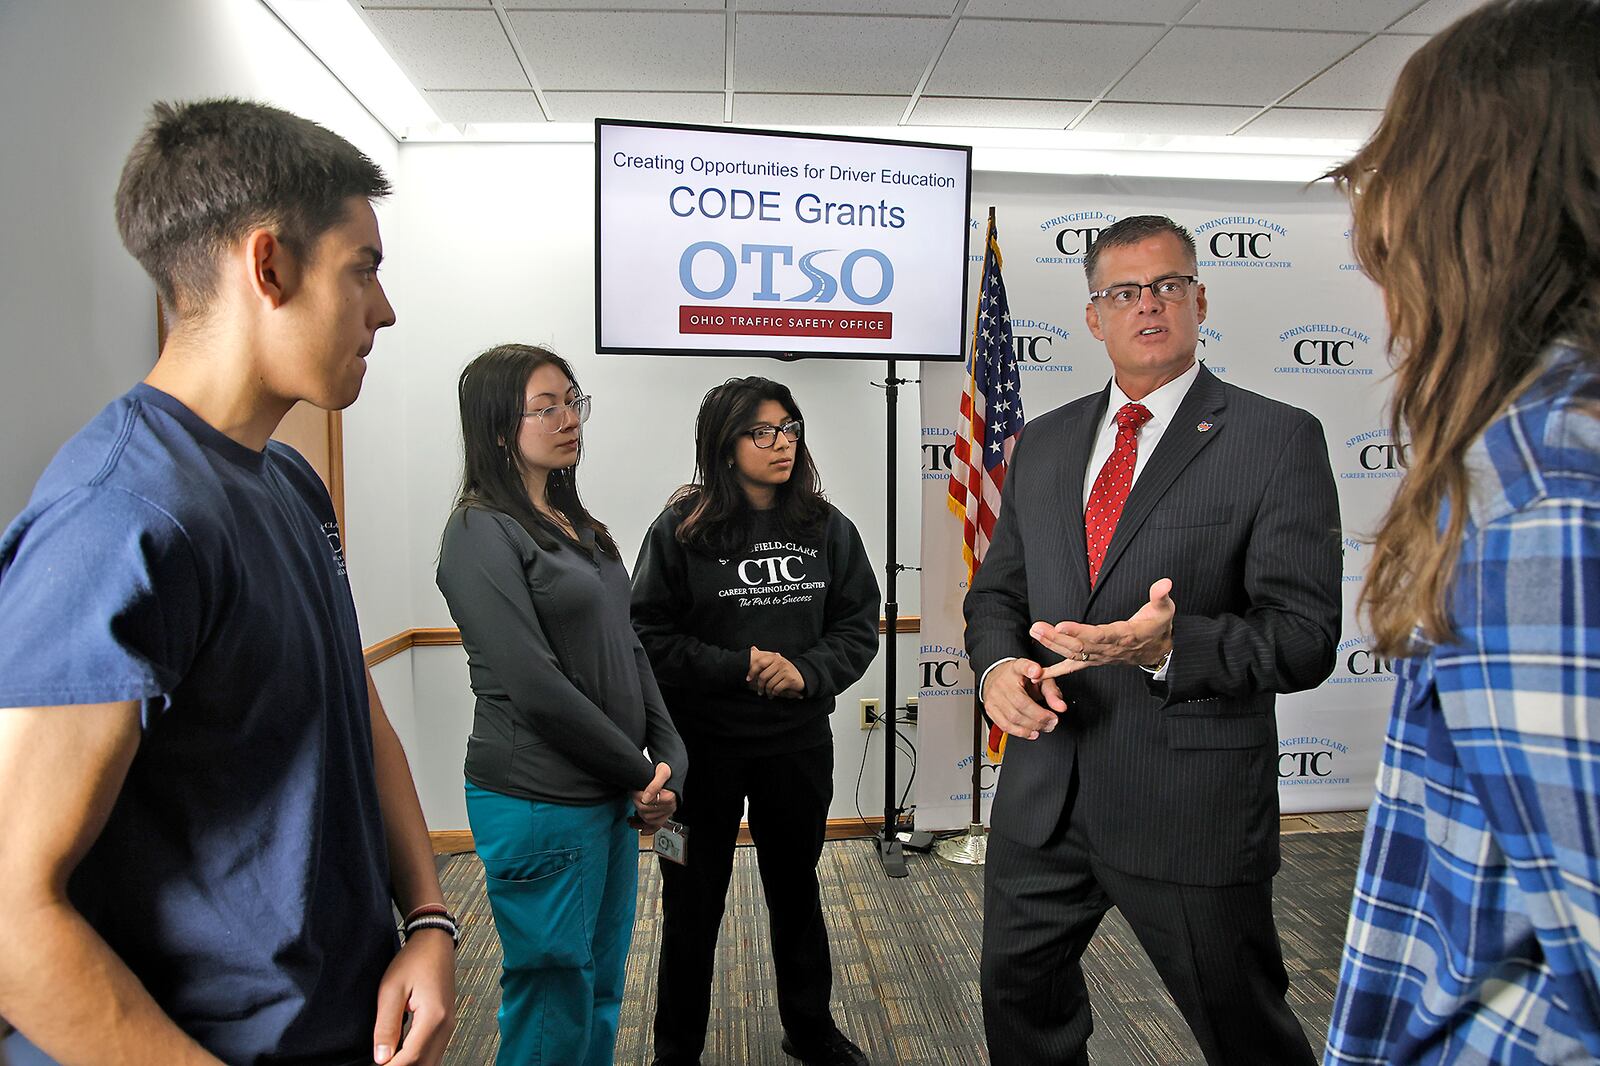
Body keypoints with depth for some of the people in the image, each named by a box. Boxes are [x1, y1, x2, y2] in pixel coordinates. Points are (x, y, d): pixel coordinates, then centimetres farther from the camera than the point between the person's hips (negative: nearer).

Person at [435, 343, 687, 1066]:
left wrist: (669, 761, -1)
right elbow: (536, 687, -20)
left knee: (602, 989, 20)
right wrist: (641, 774, -12)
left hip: (613, 794, 8)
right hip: (540, 802, -8)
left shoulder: (576, 523, 11)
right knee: (555, 1002, 8)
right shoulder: (482, 532, -14)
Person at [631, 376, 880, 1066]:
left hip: (799, 743, 3)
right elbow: (649, 635, -12)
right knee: (693, 901, 12)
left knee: (796, 888, 20)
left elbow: (860, 625, 2)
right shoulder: (681, 530, -9)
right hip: (704, 746, -2)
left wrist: (807, 672, -15)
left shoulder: (827, 528, 0)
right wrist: (738, 667, -20)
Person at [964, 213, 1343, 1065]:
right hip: (1042, 795, 5)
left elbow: (1305, 636, -12)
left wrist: (1172, 647, -29)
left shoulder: (1277, 439, -7)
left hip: (1192, 805, -4)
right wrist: (998, 661, -9)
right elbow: (998, 589, 12)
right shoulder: (1044, 442, 8)